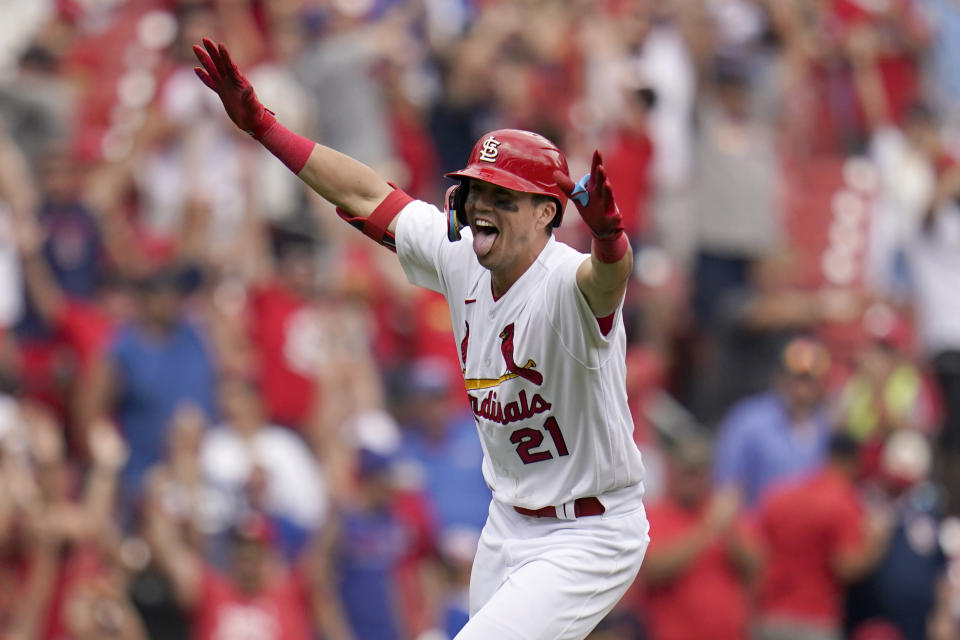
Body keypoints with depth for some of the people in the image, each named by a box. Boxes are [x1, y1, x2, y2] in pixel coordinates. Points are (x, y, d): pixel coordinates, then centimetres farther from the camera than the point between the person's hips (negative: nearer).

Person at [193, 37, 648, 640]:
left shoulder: (566, 284, -26)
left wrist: (607, 233, -73)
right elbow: (368, 196, 6)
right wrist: (261, 123, 5)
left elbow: (608, 275, -49)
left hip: (593, 536, -8)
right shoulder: (461, 257, -3)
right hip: (509, 523, 8)